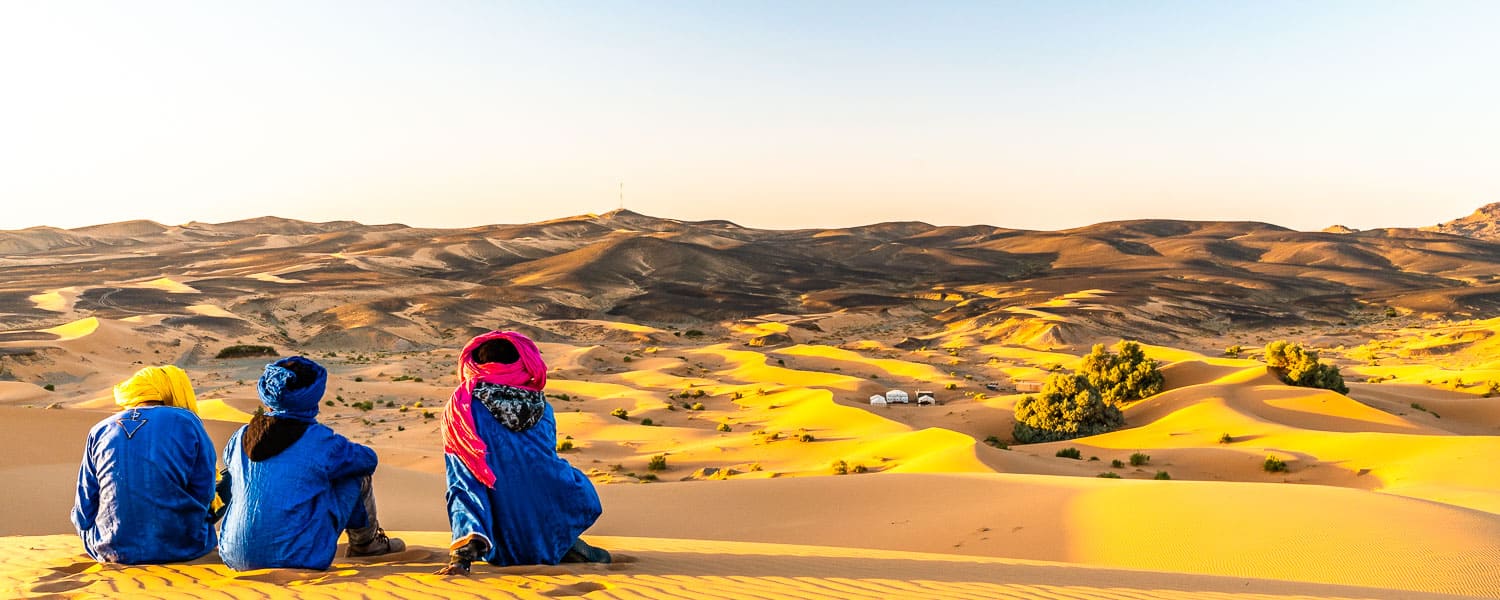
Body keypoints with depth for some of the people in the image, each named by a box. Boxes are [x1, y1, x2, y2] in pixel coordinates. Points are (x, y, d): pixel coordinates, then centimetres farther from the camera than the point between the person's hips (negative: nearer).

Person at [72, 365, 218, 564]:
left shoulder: (100, 431, 5)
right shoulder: (188, 423, -3)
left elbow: (83, 515, 7)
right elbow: (204, 498, -2)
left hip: (114, 551, 3)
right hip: (182, 549, -2)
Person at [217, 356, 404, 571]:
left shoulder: (241, 437, 4)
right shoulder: (321, 441, -9)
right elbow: (369, 460, 9)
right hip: (300, 559, -5)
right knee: (357, 476, 10)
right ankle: (365, 541, 33)